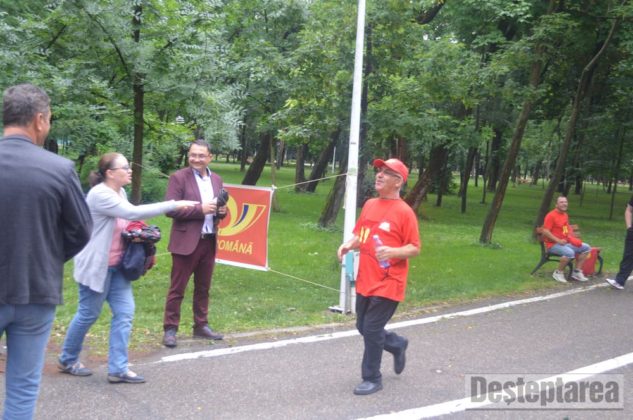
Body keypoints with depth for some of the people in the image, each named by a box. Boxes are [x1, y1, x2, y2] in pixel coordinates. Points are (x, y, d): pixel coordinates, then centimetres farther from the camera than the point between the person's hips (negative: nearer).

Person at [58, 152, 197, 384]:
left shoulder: (120, 192, 7)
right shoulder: (100, 194, -21)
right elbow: (133, 212, -30)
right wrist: (173, 205, -30)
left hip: (117, 266, 8)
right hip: (96, 266, -8)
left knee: (124, 313, 1)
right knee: (88, 314, 5)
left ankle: (118, 369, 6)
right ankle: (67, 360, 27)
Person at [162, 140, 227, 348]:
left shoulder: (216, 180, 11)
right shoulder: (178, 177, -7)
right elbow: (170, 209, -15)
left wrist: (222, 210, -6)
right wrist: (200, 209, -22)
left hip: (209, 241, 6)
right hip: (186, 241, -6)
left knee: (203, 288, 15)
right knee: (177, 288, 2)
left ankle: (201, 326, 27)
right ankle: (170, 329, 11)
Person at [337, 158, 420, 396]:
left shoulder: (404, 212, -13)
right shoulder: (369, 205, 8)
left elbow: (415, 248, -11)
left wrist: (392, 251, -28)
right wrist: (349, 245, -3)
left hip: (388, 284, -7)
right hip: (365, 281, 7)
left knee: (372, 329, -3)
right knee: (363, 327, 16)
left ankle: (372, 379, 15)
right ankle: (397, 345, 42)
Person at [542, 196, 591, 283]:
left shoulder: (565, 215, 13)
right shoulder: (551, 215, -14)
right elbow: (545, 232, -19)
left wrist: (572, 237, 7)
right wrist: (559, 241, -24)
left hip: (566, 242, 9)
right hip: (553, 244, -9)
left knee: (586, 248, 3)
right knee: (570, 252, -35)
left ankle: (577, 272, 7)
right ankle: (558, 273, -13)